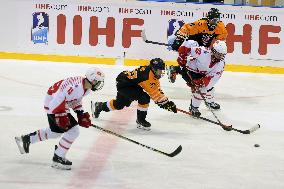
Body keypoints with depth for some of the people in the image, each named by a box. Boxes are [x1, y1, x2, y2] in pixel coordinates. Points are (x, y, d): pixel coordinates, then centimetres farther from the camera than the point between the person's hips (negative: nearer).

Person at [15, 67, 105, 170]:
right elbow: (58, 99, -33)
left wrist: (81, 114, 8)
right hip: (53, 104, -10)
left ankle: (26, 139, 38)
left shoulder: (86, 87, -1)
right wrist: (61, 116, -30)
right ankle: (57, 159, -1)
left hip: (62, 106, 10)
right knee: (73, 131, -12)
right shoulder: (76, 86, -32)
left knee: (55, 131, 25)